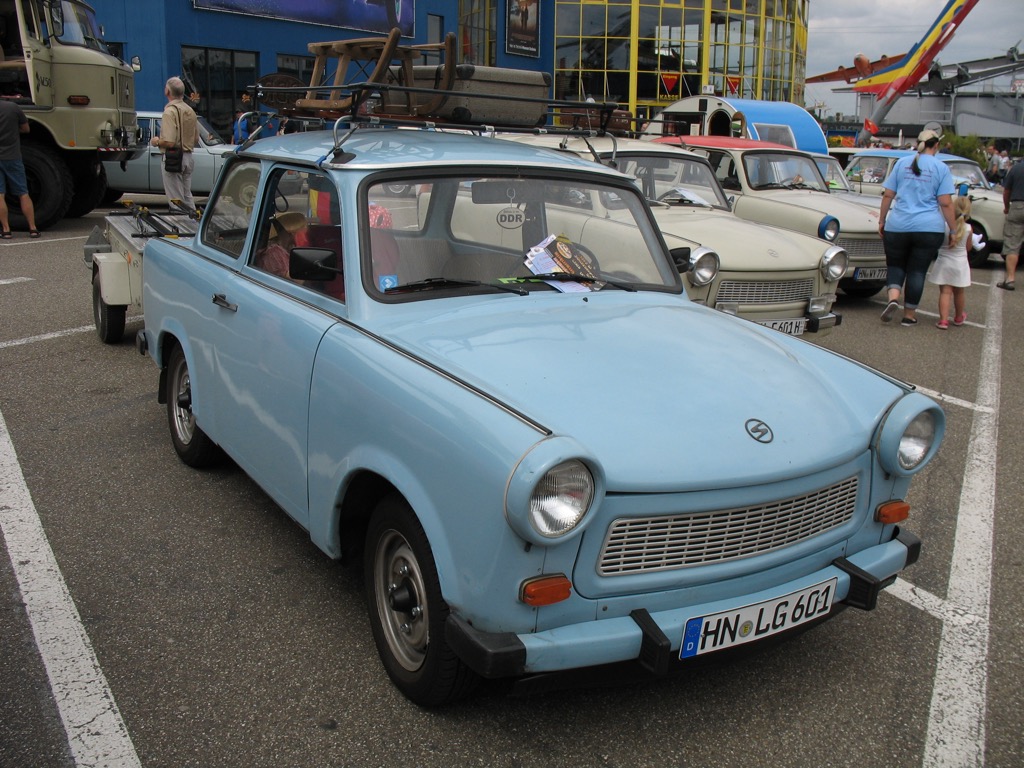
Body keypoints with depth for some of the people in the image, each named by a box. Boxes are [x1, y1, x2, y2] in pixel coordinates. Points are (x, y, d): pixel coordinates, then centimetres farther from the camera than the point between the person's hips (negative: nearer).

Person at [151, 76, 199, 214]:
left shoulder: (170, 111, -17)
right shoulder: (190, 111, 8)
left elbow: (169, 142, -24)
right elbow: (196, 140, 15)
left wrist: (157, 142, -5)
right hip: (188, 158, 8)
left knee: (176, 200, -2)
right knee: (187, 196, 17)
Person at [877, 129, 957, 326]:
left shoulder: (902, 163, 5)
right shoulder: (941, 169, -1)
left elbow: (887, 195, 3)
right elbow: (946, 203, -6)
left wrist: (881, 221, 11)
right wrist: (953, 230, 0)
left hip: (897, 226, 1)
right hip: (929, 228, -1)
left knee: (896, 265, 14)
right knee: (917, 270, 7)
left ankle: (893, 297, -13)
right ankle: (909, 314, 12)